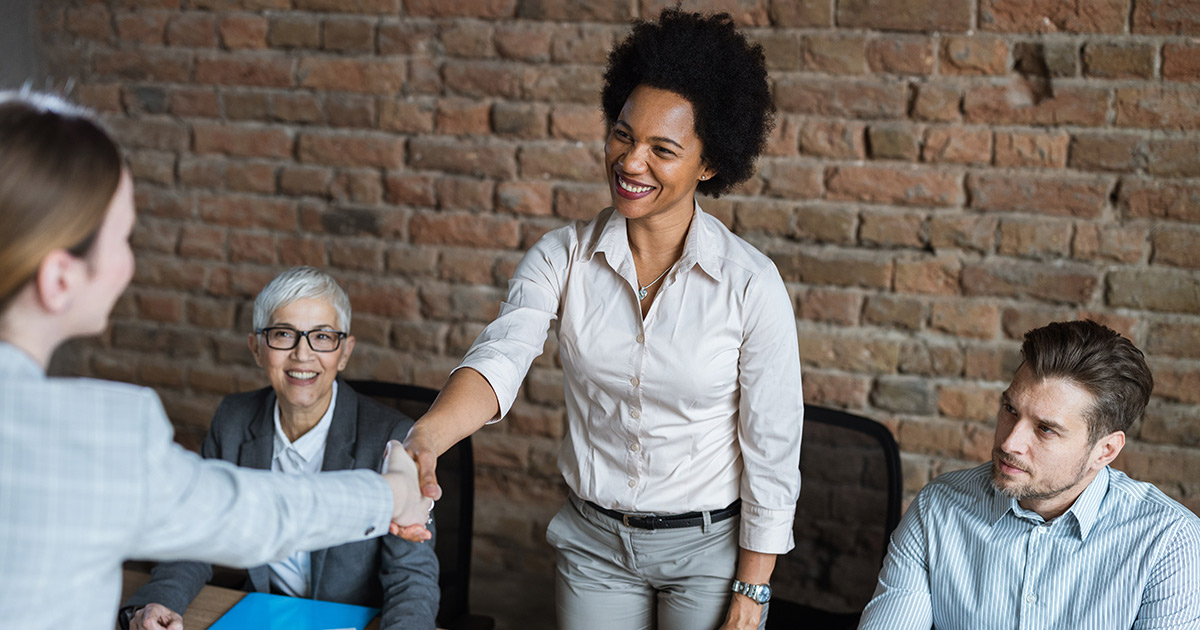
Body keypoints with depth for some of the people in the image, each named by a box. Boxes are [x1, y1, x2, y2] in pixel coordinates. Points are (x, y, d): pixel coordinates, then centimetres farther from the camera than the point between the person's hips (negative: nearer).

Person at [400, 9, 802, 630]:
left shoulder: (750, 282, -15)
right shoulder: (563, 257, -9)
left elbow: (771, 453, -11)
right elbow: (500, 356, -25)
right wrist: (426, 437, -45)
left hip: (709, 548, -2)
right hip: (593, 542, 2)